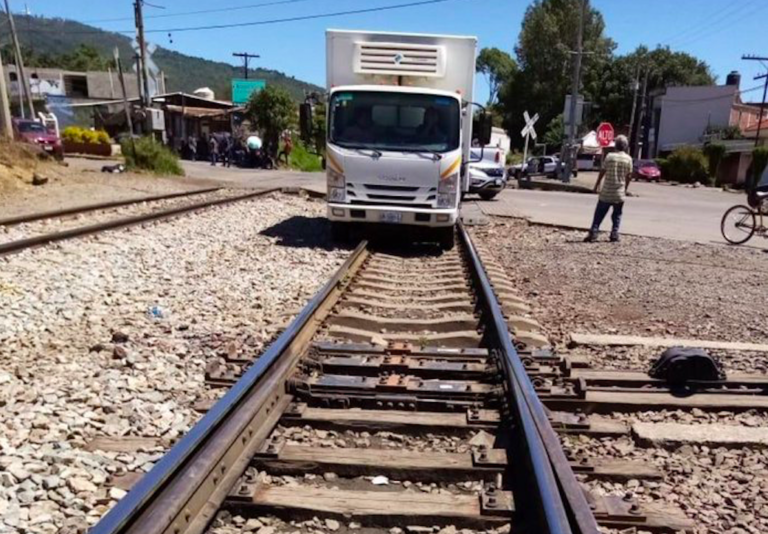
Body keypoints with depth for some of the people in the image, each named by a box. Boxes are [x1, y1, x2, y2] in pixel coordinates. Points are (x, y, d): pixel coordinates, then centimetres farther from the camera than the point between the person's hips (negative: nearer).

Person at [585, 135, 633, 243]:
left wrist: (597, 185, 7)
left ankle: (593, 233, -1)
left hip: (606, 192, -1)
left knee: (599, 214, 6)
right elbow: (629, 176, 0)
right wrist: (625, 188, 14)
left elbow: (602, 172, -4)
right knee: (617, 215, 13)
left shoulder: (610, 156, -5)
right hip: (619, 193, 1)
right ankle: (614, 234, 8)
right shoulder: (628, 159, -2)